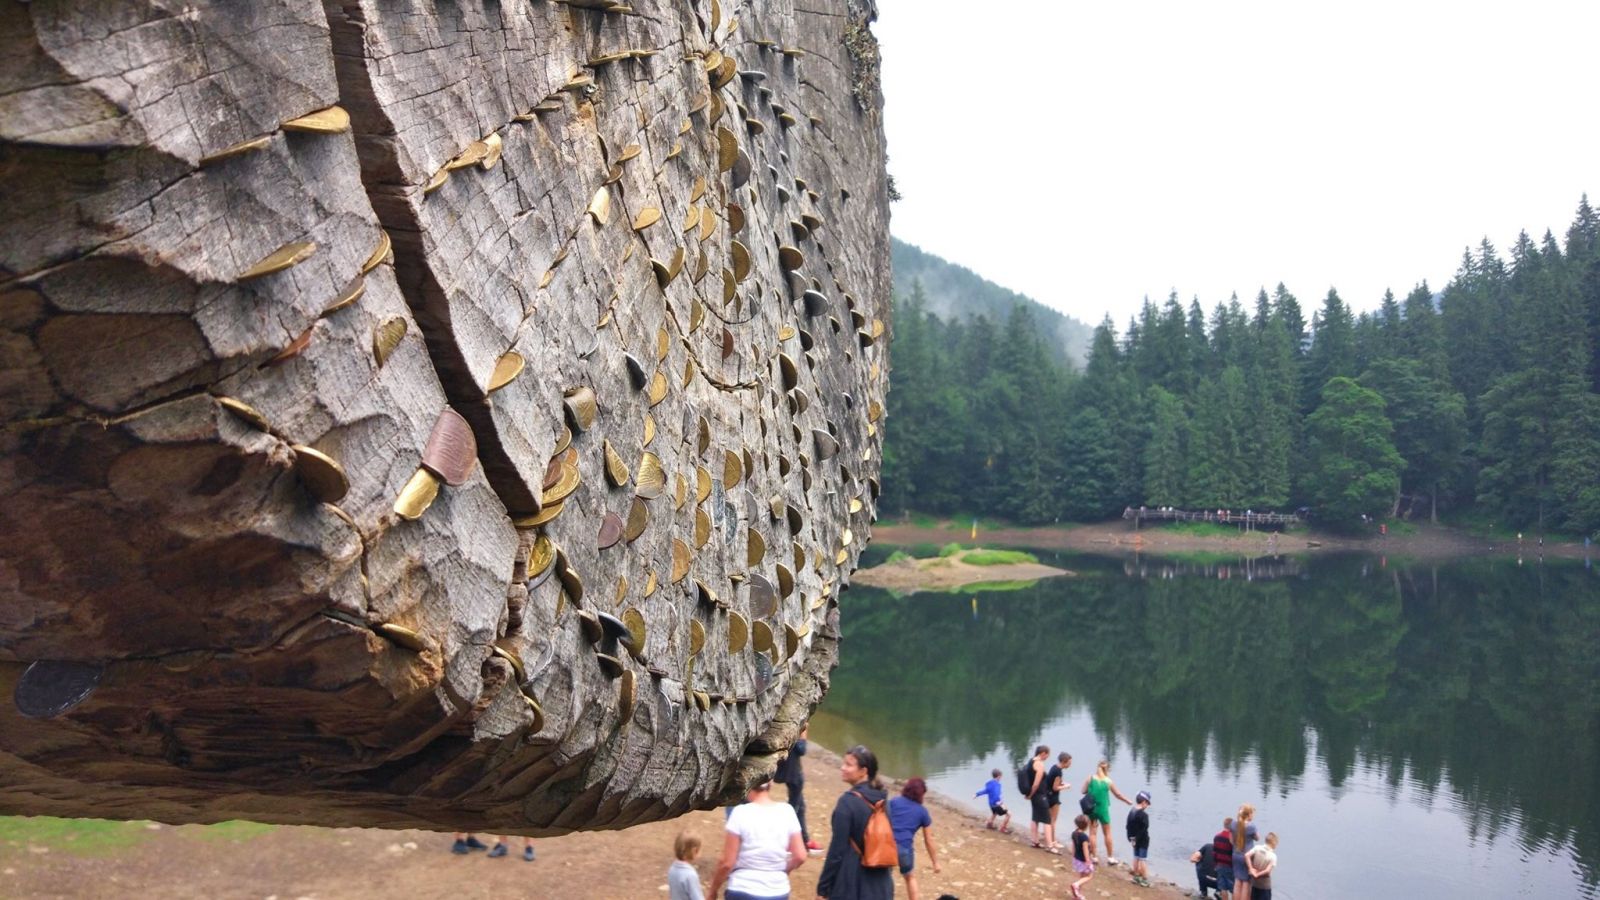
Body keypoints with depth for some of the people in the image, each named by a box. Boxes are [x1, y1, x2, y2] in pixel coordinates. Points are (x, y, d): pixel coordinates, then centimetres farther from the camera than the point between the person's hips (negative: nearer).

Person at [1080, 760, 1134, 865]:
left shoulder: (1090, 778, -8)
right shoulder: (1108, 781, -9)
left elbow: (1084, 791, -3)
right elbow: (1118, 795, 2)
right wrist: (1128, 801, 19)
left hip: (1091, 808, 1)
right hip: (1103, 809, -1)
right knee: (1107, 833, 13)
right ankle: (1110, 857, 20)